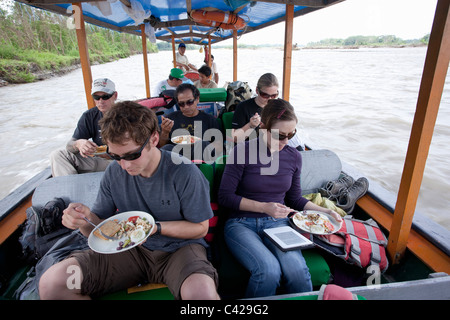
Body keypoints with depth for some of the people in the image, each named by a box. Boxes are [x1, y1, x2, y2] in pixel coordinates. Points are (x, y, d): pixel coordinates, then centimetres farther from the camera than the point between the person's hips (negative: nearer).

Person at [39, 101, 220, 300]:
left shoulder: (184, 172, -17)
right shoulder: (114, 172, -1)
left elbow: (200, 227, -8)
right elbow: (100, 223, 5)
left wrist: (155, 227, -21)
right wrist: (84, 219, -18)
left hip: (178, 247, -4)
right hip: (131, 249, 4)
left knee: (203, 293, -37)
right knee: (51, 284, -13)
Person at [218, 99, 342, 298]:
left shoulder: (293, 157, 6)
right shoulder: (243, 151, -9)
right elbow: (225, 196, -8)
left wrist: (324, 211, 3)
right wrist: (264, 207, -16)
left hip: (277, 222, 3)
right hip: (241, 222, -3)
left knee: (297, 269, -27)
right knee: (268, 269, -29)